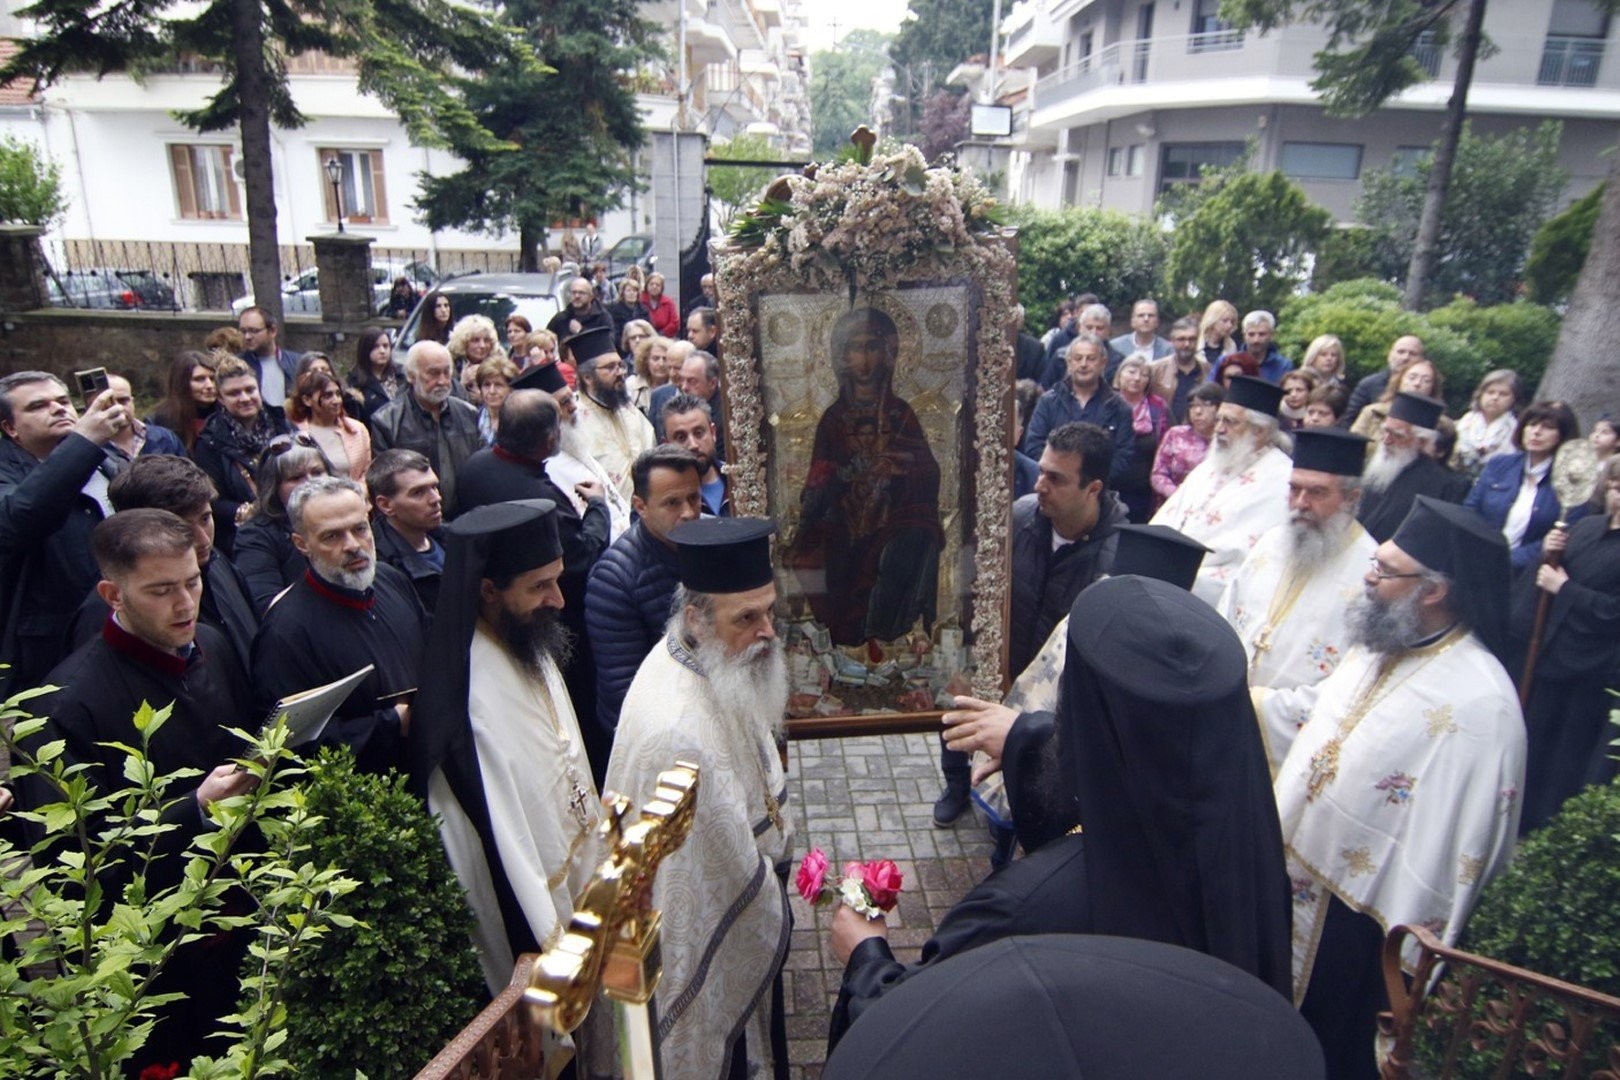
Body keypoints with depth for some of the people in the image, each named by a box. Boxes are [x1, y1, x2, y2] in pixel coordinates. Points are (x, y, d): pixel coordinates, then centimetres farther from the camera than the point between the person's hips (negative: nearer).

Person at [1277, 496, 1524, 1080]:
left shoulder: (1479, 704, -26)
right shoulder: (1377, 647, -1)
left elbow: (1458, 848, -23)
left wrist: (1407, 959, -18)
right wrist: (1279, 841, 15)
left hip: (1357, 918, -7)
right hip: (1292, 877, 7)